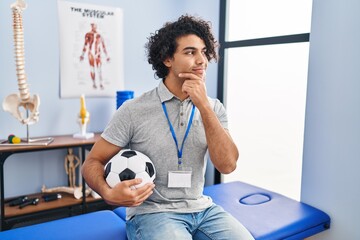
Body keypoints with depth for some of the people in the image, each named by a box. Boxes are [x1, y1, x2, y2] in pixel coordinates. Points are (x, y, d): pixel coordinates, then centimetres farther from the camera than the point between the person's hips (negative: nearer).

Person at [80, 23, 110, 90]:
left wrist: (107, 56, 13)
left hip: (98, 54, 0)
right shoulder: (88, 34, 5)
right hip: (91, 53, 0)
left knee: (99, 69, -8)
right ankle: (94, 83, 9)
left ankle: (101, 84, -8)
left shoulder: (99, 36, 10)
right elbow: (85, 45, 3)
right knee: (92, 69, 2)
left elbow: (103, 46, 13)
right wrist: (82, 55, -2)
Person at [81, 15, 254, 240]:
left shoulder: (213, 108, 1)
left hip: (202, 208, 4)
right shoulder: (133, 111, -10)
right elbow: (93, 162, -3)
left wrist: (204, 106, -19)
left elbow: (227, 165, -12)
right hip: (151, 212, -3)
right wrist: (108, 193, -24)